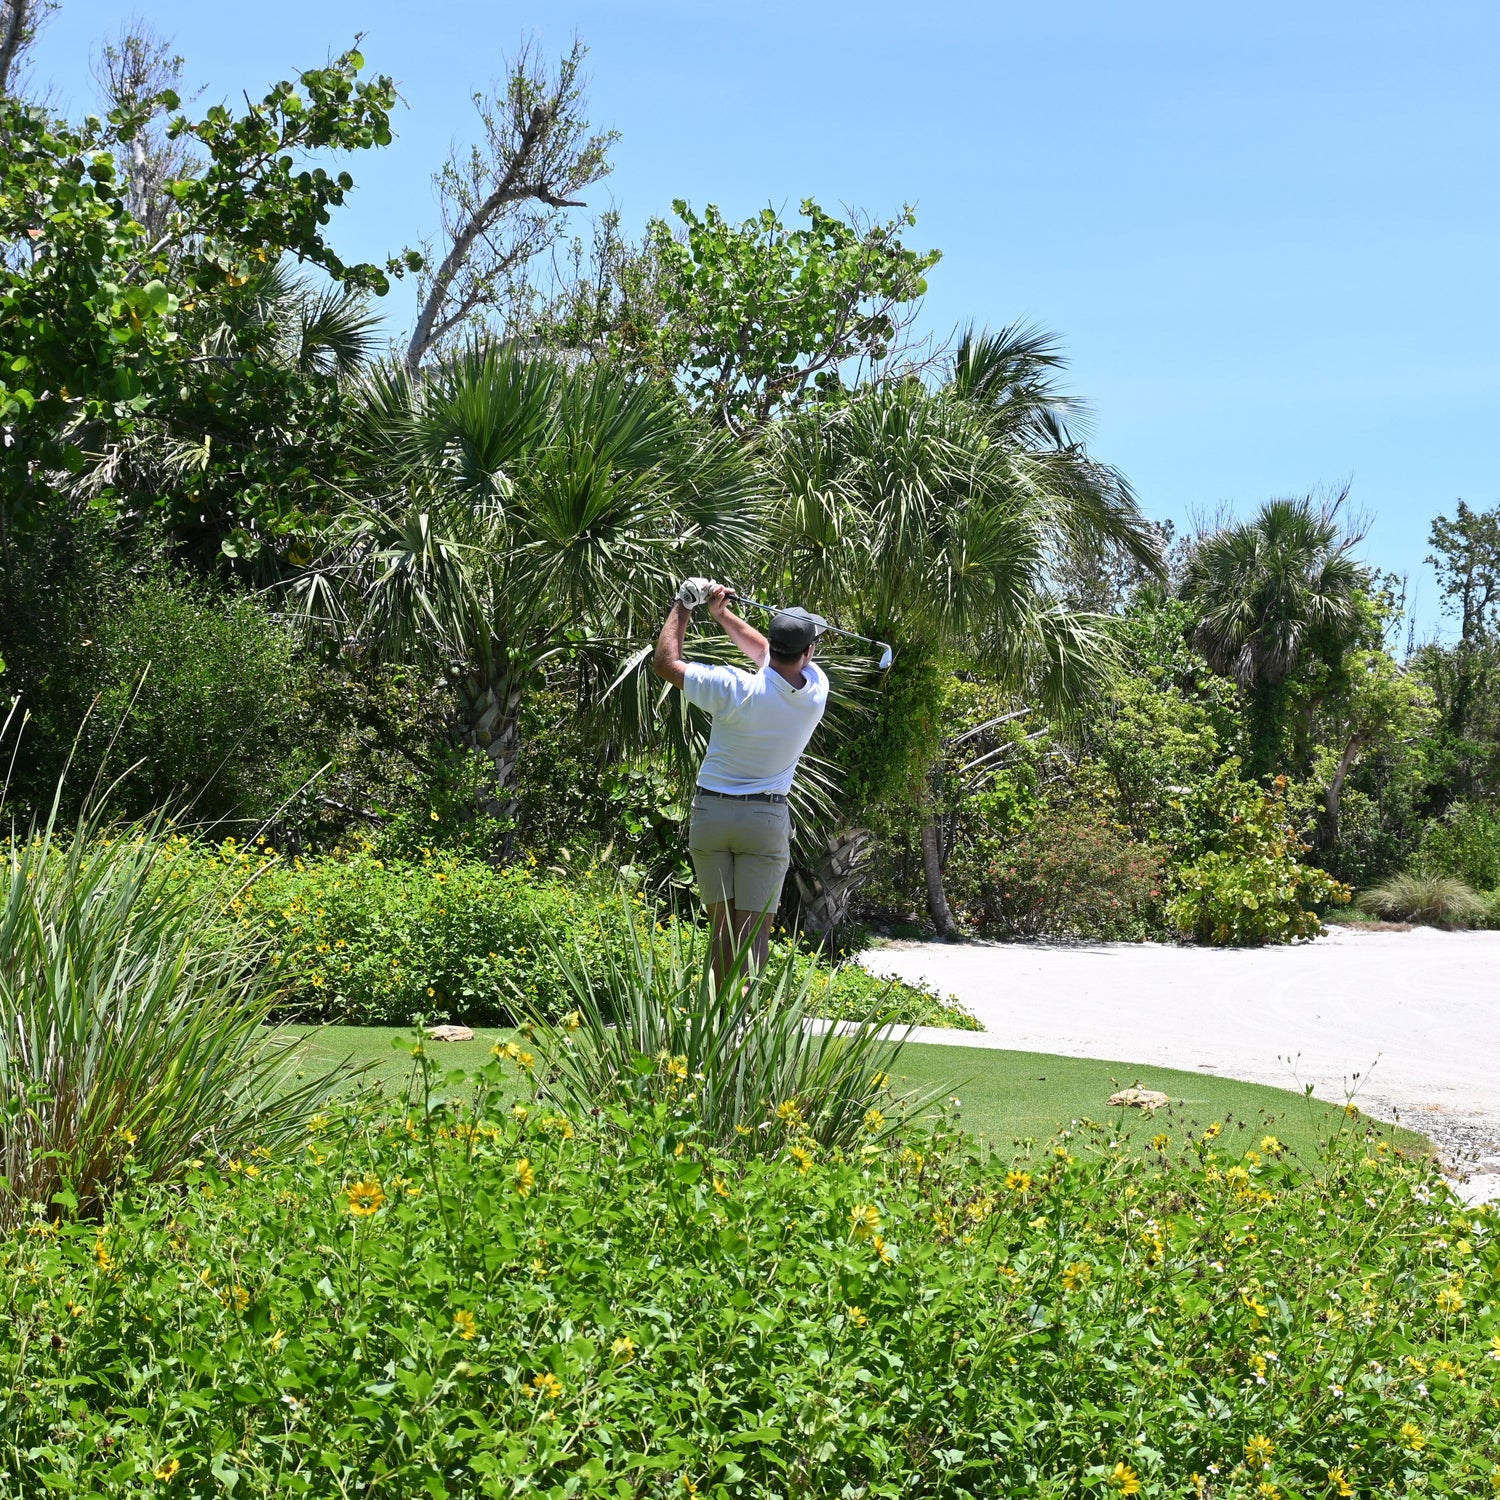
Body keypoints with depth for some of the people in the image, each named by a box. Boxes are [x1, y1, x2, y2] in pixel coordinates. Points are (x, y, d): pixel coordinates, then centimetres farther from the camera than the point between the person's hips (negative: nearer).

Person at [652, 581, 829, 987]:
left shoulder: (735, 688, -15)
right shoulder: (816, 690, -5)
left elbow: (665, 662, -4)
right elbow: (766, 652, 15)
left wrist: (682, 606, 8)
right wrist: (722, 613, 18)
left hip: (711, 812, 0)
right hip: (766, 818, 0)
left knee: (722, 925, 8)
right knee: (754, 930, -1)